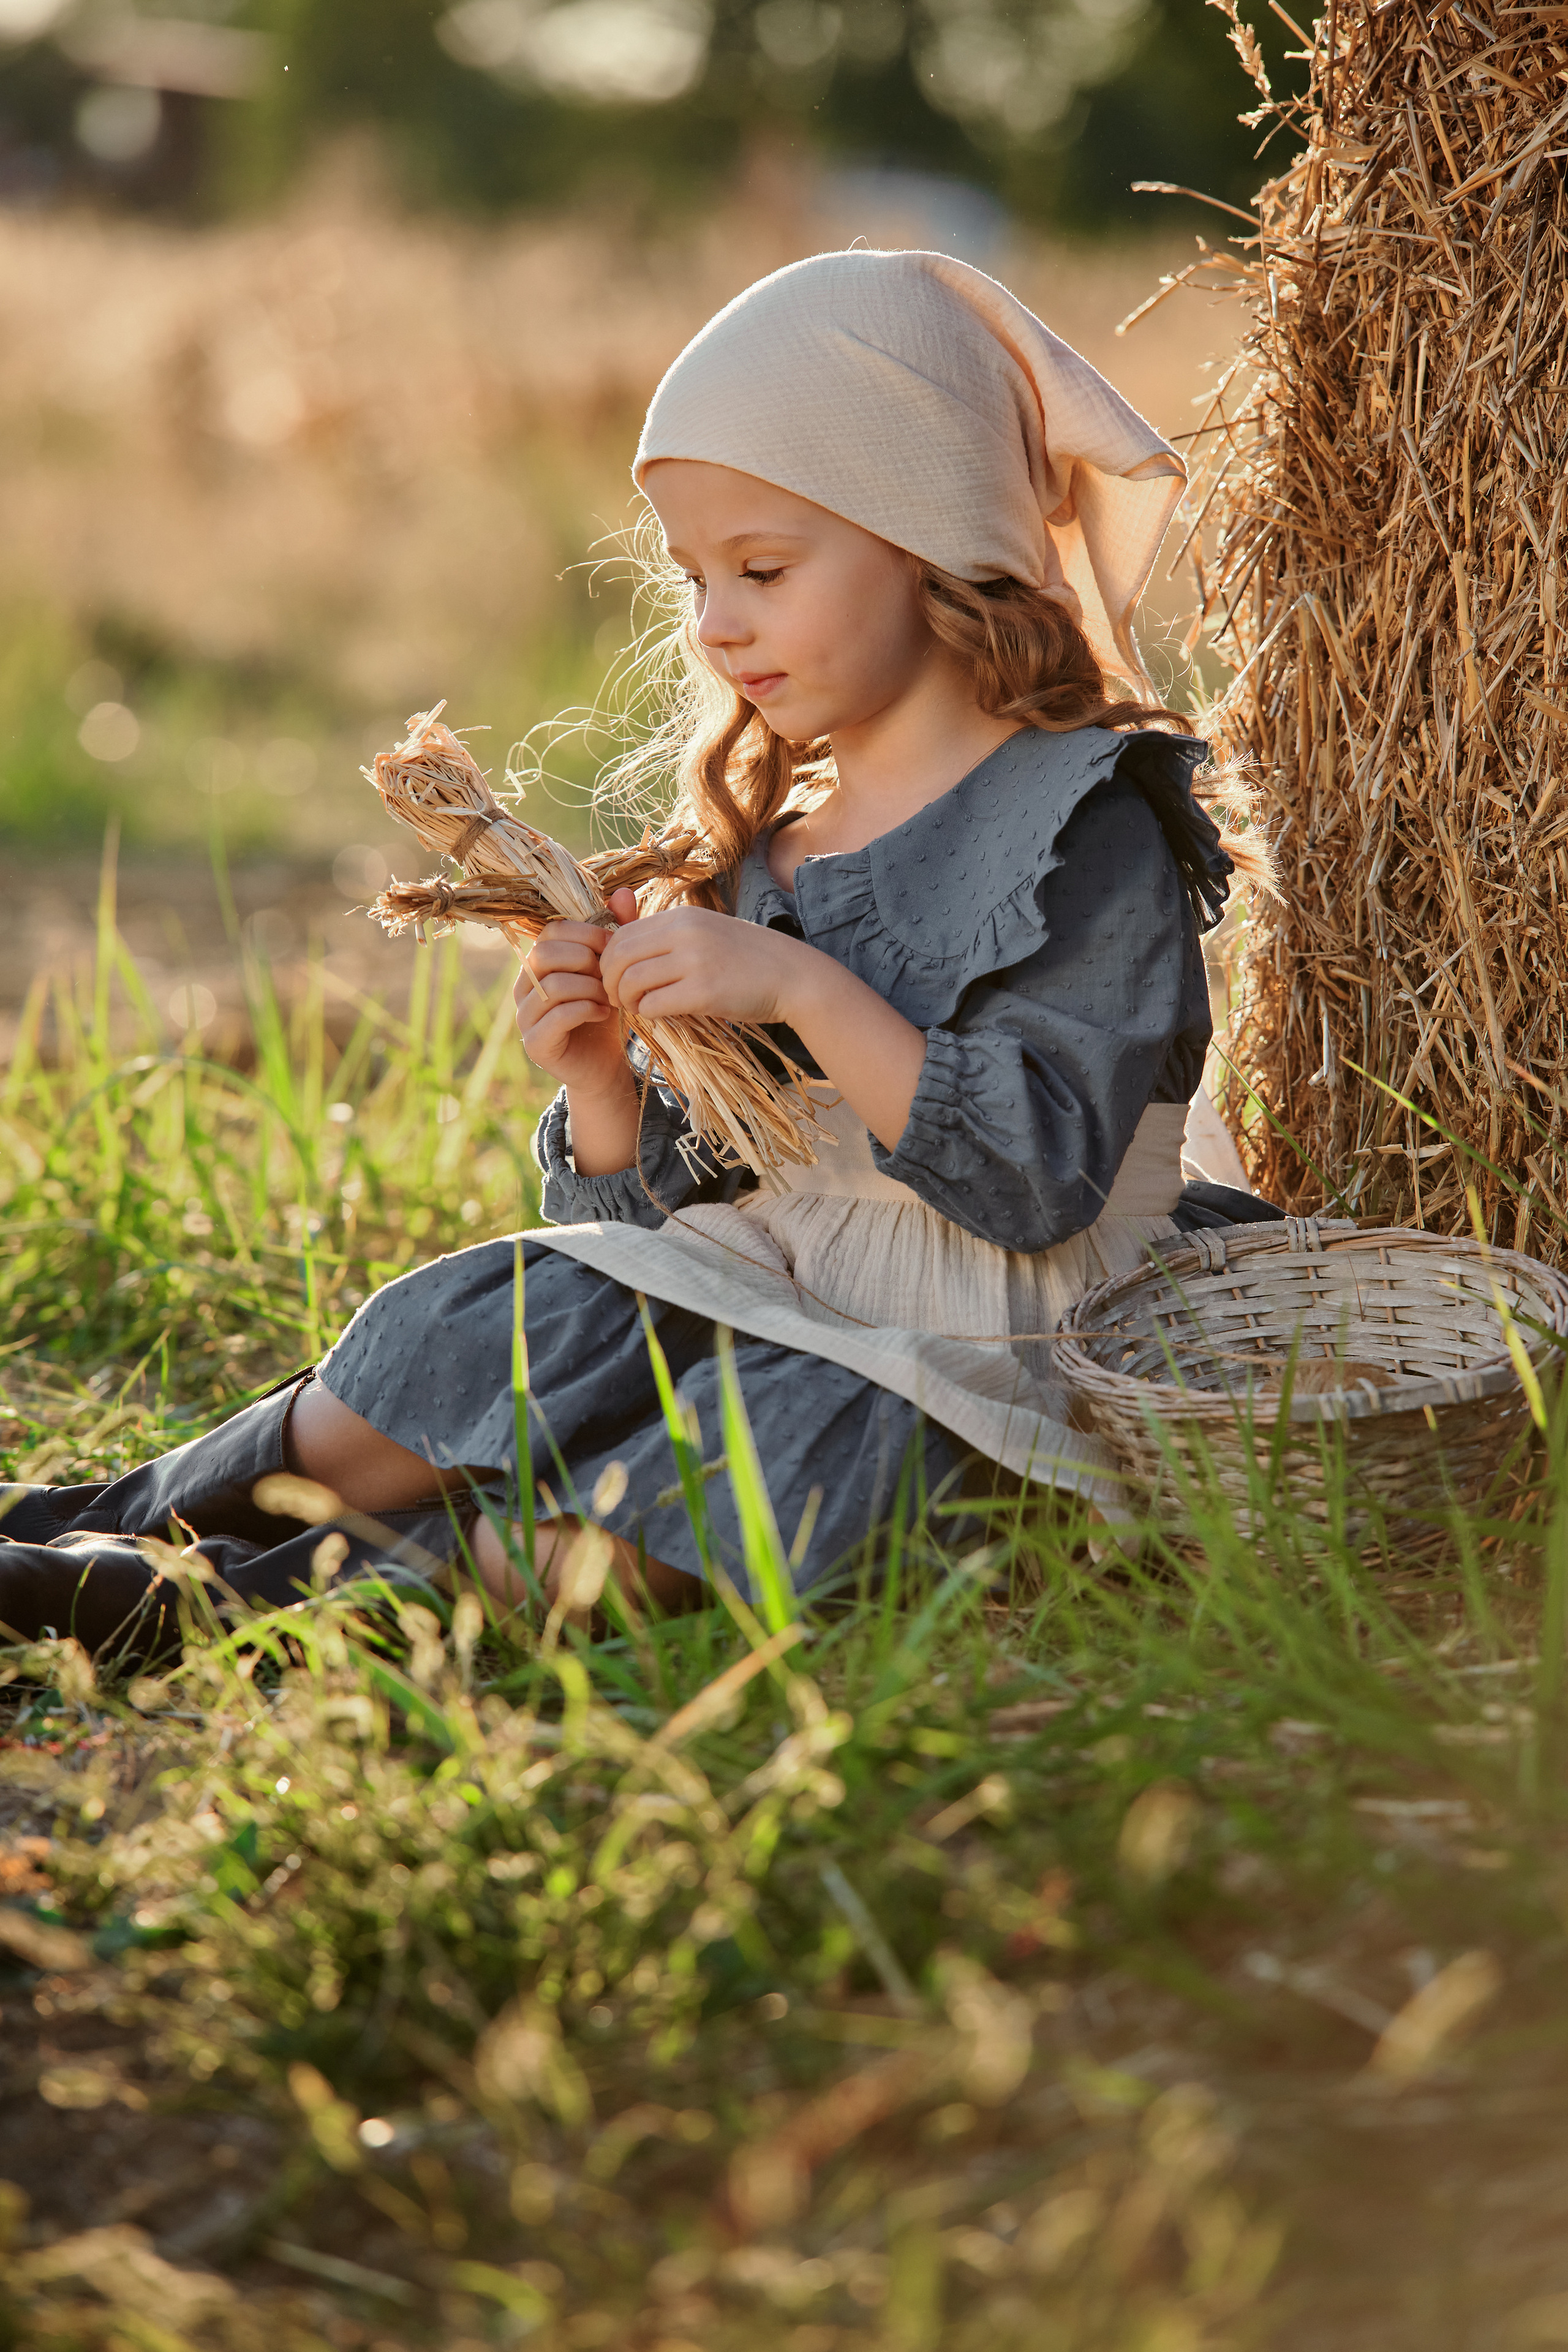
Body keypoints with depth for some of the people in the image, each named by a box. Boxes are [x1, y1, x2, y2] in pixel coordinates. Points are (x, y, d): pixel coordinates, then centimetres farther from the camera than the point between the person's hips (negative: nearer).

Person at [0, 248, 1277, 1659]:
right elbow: (676, 1206, 13)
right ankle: (129, 1530, -1)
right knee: (452, 1329, -14)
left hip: (951, 1367, -7)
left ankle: (237, 1601, -23)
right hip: (748, 1288, 7)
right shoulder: (766, 842, 12)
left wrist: (806, 991, -26)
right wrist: (607, 1091, -9)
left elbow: (1039, 1182, -20)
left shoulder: (1083, 826, -10)